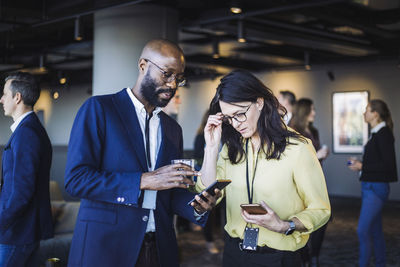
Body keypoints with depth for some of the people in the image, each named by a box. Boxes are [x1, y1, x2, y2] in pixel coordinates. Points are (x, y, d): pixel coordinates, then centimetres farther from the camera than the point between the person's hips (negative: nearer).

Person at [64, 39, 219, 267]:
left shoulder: (173, 128, 13)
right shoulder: (98, 109, -5)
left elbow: (171, 193, 15)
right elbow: (75, 178, -14)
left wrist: (196, 206, -7)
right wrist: (145, 180, -21)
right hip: (105, 247, -5)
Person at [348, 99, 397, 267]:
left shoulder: (384, 134, -15)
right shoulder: (377, 133, 13)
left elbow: (388, 164, -19)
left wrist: (362, 167, -14)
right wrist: (360, 163, 9)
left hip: (376, 188, -10)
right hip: (369, 186, 10)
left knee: (362, 230, -10)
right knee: (375, 231, 15)